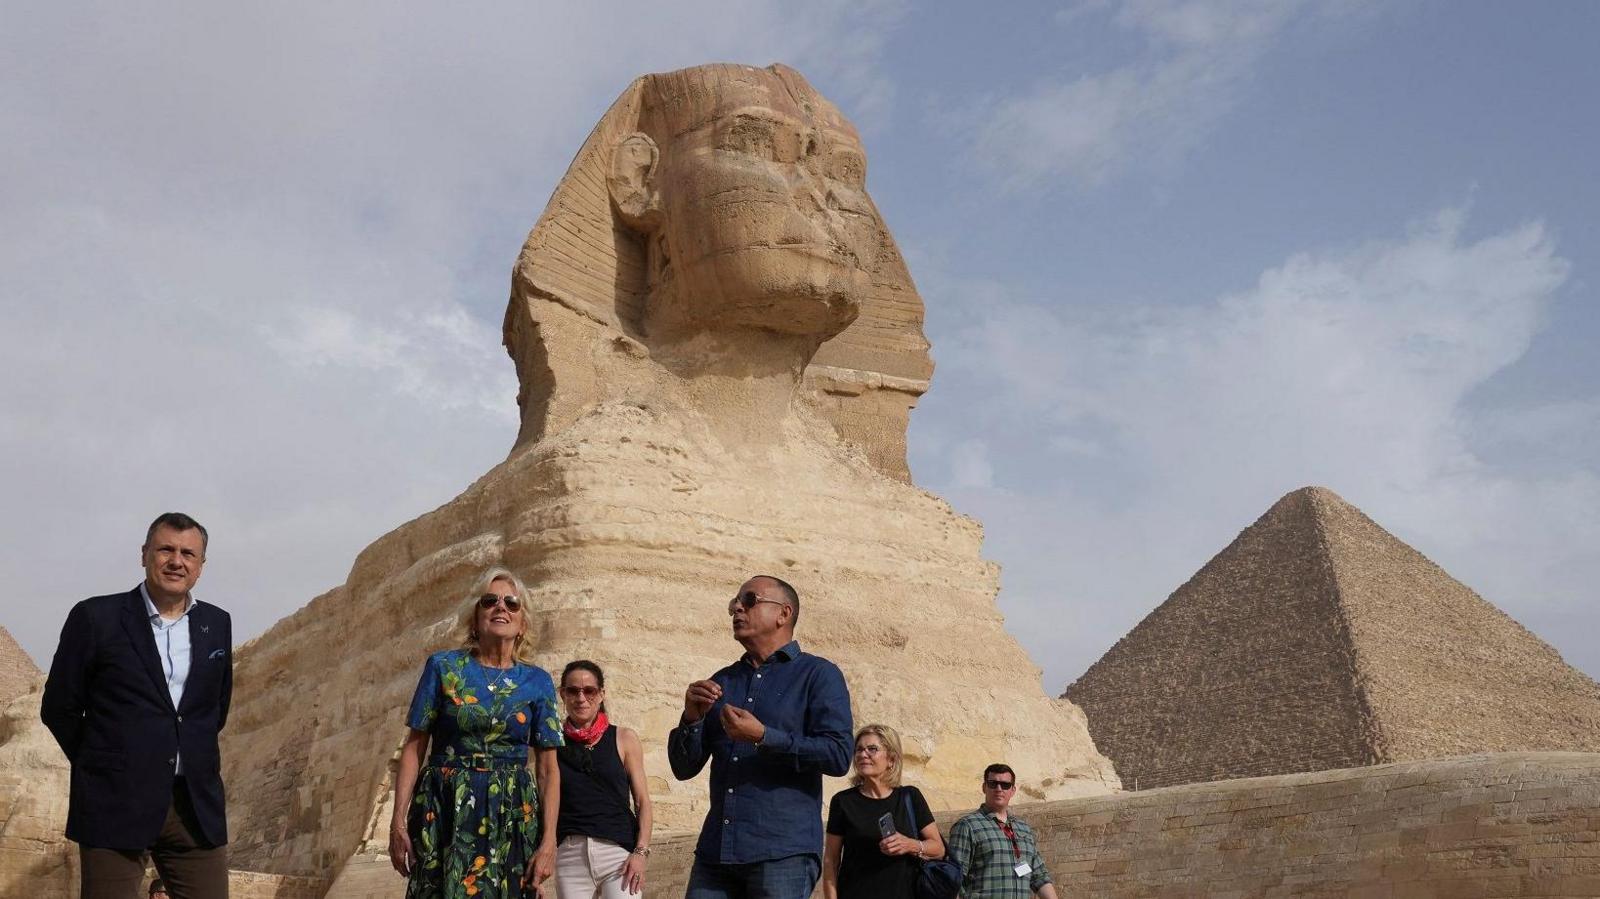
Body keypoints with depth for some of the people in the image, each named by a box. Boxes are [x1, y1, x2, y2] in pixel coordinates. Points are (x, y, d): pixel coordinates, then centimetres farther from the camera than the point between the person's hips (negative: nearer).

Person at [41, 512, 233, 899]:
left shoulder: (217, 624, 10)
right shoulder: (94, 618, -2)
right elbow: (58, 708, 3)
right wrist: (104, 766, 7)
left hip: (197, 806, 3)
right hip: (114, 805, -3)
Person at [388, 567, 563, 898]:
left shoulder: (538, 681, 5)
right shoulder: (443, 667, 2)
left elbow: (548, 767, 2)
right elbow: (414, 748, 0)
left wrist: (549, 840, -7)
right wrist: (398, 820, -8)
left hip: (511, 815, 1)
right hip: (445, 810, -1)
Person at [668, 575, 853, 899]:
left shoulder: (818, 674, 2)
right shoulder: (723, 681, 17)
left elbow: (838, 756, -10)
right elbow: (683, 769, 14)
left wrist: (763, 737, -16)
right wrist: (691, 719, -5)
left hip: (782, 851, -5)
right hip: (715, 851, 5)